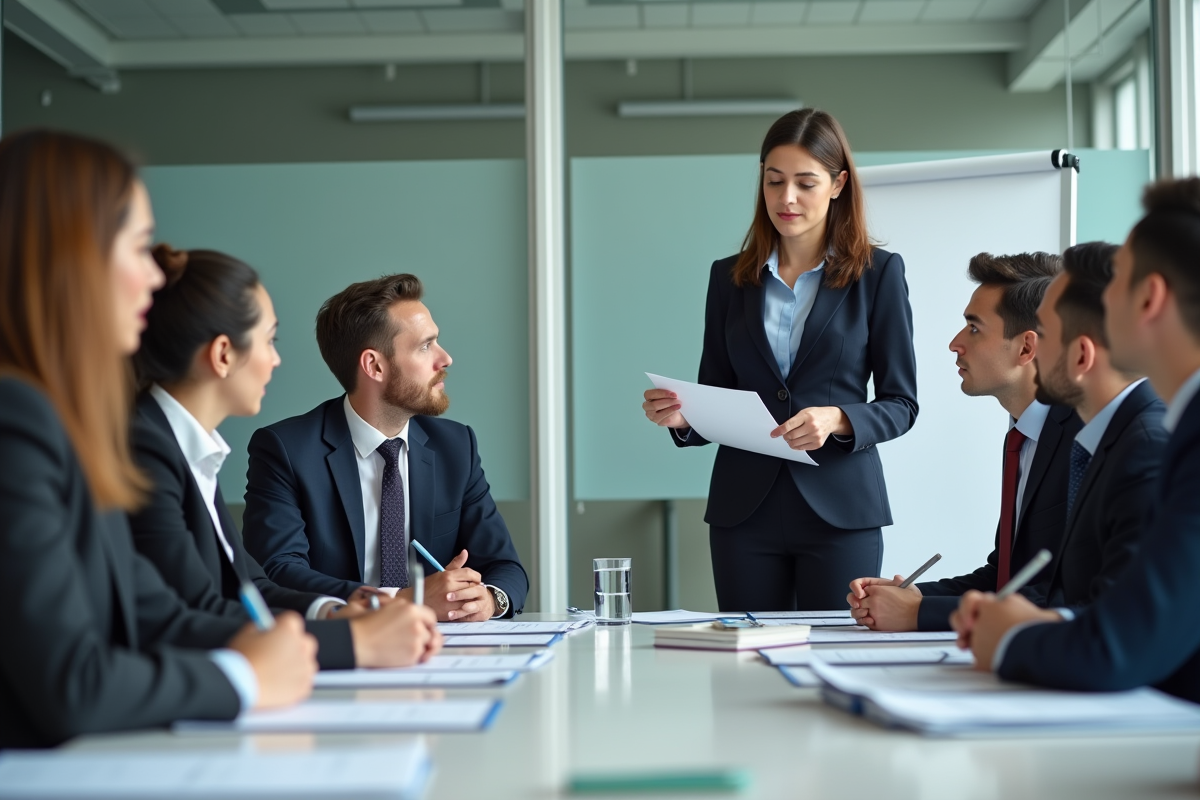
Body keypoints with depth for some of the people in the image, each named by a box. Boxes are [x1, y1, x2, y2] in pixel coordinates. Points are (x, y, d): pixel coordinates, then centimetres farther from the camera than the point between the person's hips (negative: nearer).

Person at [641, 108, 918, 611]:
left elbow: (900, 404, 1)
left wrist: (837, 419, -18)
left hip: (838, 508, -2)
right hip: (745, 509, 2)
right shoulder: (730, 277, 10)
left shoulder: (878, 272, 2)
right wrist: (681, 417, -9)